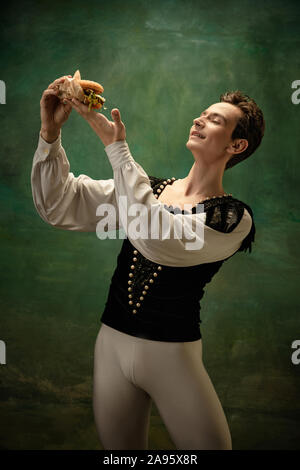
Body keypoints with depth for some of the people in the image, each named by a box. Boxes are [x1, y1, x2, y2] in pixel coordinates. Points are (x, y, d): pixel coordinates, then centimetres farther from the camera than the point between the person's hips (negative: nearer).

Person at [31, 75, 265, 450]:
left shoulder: (234, 218, -10)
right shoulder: (146, 188, 3)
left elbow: (158, 241, -28)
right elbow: (59, 206, -2)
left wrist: (116, 147, -25)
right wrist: (50, 132, -16)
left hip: (173, 353, -3)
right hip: (112, 341, 4)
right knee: (118, 450, 17)